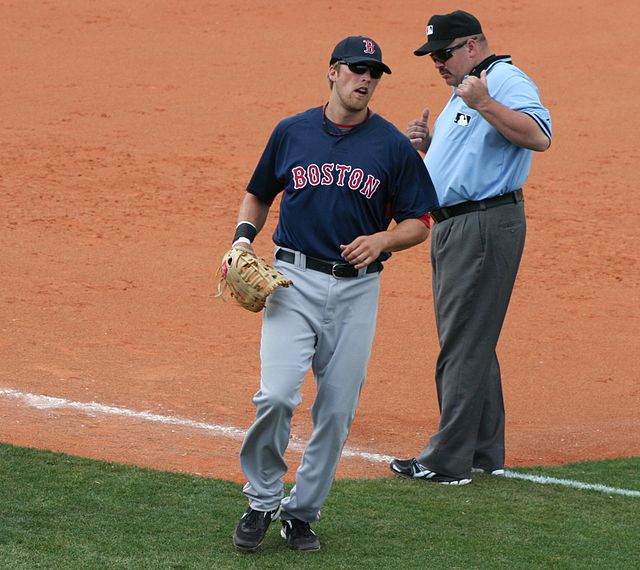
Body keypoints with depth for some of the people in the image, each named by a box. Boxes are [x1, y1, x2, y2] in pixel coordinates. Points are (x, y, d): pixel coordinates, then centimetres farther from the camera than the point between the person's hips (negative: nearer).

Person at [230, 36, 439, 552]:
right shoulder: (292, 132, 5)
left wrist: (381, 241, -14)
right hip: (294, 281, -1)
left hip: (357, 289, 1)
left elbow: (418, 223, 6)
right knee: (277, 395, -16)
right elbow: (259, 195, 18)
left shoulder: (394, 146, 3)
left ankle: (302, 511, 17)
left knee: (337, 411, 2)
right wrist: (244, 237, -1)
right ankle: (262, 501, 3)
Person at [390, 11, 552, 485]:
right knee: (469, 342, 15)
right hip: (452, 227, 11)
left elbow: (540, 136, -27)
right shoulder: (462, 93, 21)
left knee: (464, 344, -9)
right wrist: (427, 144, 9)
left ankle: (449, 460, -8)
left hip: (486, 226, -11)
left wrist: (483, 104, -34)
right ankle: (484, 452, 22)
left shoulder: (506, 81, -11)